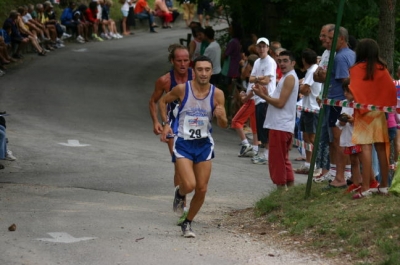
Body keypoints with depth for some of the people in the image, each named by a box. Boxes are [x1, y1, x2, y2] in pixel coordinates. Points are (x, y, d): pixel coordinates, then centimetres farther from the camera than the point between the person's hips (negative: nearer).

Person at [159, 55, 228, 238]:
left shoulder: (217, 94, -7)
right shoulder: (182, 89, -11)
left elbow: (223, 125, -2)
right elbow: (163, 101, 8)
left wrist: (221, 117, -25)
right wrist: (166, 124, -2)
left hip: (204, 144, 3)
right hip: (183, 143, -3)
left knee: (202, 189, 4)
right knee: (189, 185, -18)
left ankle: (188, 223, 25)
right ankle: (179, 194, 20)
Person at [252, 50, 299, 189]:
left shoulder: (290, 78, -13)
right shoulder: (287, 78, 19)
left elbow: (280, 103, -19)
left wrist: (262, 95, -10)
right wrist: (266, 94, 5)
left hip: (280, 126, -11)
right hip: (280, 125, 11)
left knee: (277, 160, -6)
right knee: (283, 159, 16)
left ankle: (281, 186, -4)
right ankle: (290, 187, 19)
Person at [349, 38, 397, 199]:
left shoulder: (357, 69, -5)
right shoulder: (382, 68, 4)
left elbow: (354, 91, -12)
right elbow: (391, 89, 2)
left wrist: (355, 108, -2)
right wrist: (389, 107, 9)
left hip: (364, 112, -4)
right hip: (380, 112, 4)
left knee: (366, 148, -8)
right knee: (381, 148, 8)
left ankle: (366, 188, -13)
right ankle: (384, 185, 12)